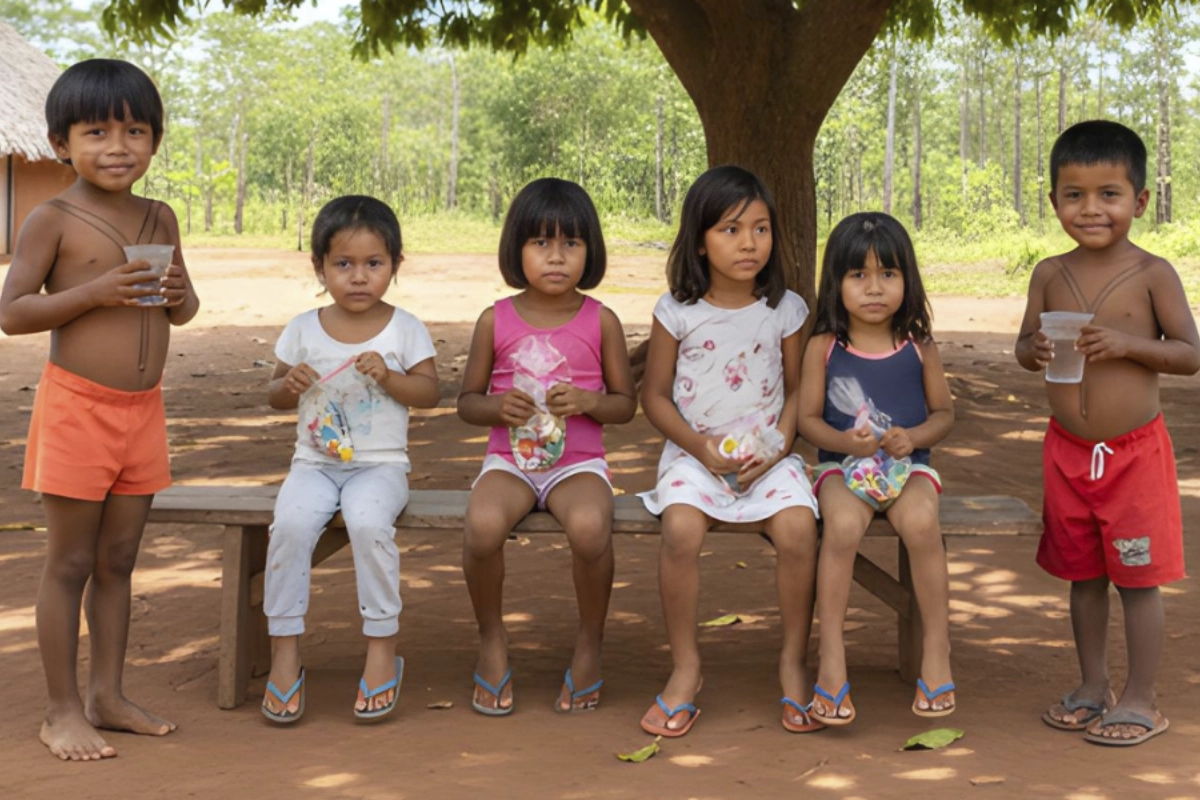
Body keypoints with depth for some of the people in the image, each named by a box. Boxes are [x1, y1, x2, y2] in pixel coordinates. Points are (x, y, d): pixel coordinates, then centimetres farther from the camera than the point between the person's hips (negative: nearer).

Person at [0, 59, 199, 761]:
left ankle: (108, 695, 24)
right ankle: (63, 710, 11)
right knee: (70, 563, 2)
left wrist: (178, 296, -5)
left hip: (144, 410, 6)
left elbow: (184, 309, 18)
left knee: (118, 561, 13)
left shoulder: (160, 218, 8)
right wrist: (96, 292, -23)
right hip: (77, 407, -6)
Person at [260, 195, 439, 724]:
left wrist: (389, 377, -16)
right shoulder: (304, 330, 8)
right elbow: (274, 397, 15)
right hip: (314, 463, 2)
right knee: (291, 522, -29)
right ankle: (284, 650, -17)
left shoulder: (405, 329, 4)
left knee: (368, 521, -33)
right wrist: (289, 385, -8)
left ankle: (382, 646, -17)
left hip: (380, 465, -2)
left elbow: (430, 393, 1)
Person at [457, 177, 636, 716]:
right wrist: (497, 406, -12)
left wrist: (589, 401, -13)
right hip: (509, 459, 1)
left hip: (578, 462, -1)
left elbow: (626, 403, 8)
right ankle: (492, 638, -5)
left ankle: (590, 643, -7)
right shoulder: (496, 321, 3)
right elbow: (467, 401, 10)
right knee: (482, 524, -32)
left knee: (590, 527, -34)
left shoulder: (600, 321, 2)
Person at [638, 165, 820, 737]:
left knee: (797, 528, -27)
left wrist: (778, 446, -8)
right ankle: (685, 668, -12)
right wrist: (700, 447, -10)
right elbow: (654, 395, 4)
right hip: (696, 454, -1)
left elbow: (797, 389, 9)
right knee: (681, 530, -30)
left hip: (768, 456, 1)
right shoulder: (677, 312, -1)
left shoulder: (785, 310, 3)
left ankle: (793, 663, -7)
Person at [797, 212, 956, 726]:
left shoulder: (918, 346, 4)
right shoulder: (824, 347, 1)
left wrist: (915, 437, -10)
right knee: (842, 525, -34)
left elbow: (943, 411, 11)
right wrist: (845, 442, -16)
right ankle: (831, 658, -24)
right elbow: (807, 417, 3)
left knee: (920, 522, -32)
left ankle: (936, 650, -18)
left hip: (908, 466, 1)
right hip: (843, 467, -1)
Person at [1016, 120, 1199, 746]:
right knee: (1083, 575, 14)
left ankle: (1140, 700, 15)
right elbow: (1025, 345, 12)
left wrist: (1126, 344, -22)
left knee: (1137, 579, 3)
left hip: (1135, 451, -4)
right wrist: (1035, 351, -12)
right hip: (1067, 451, 4)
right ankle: (1093, 686, 29)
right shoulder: (1050, 275, 3)